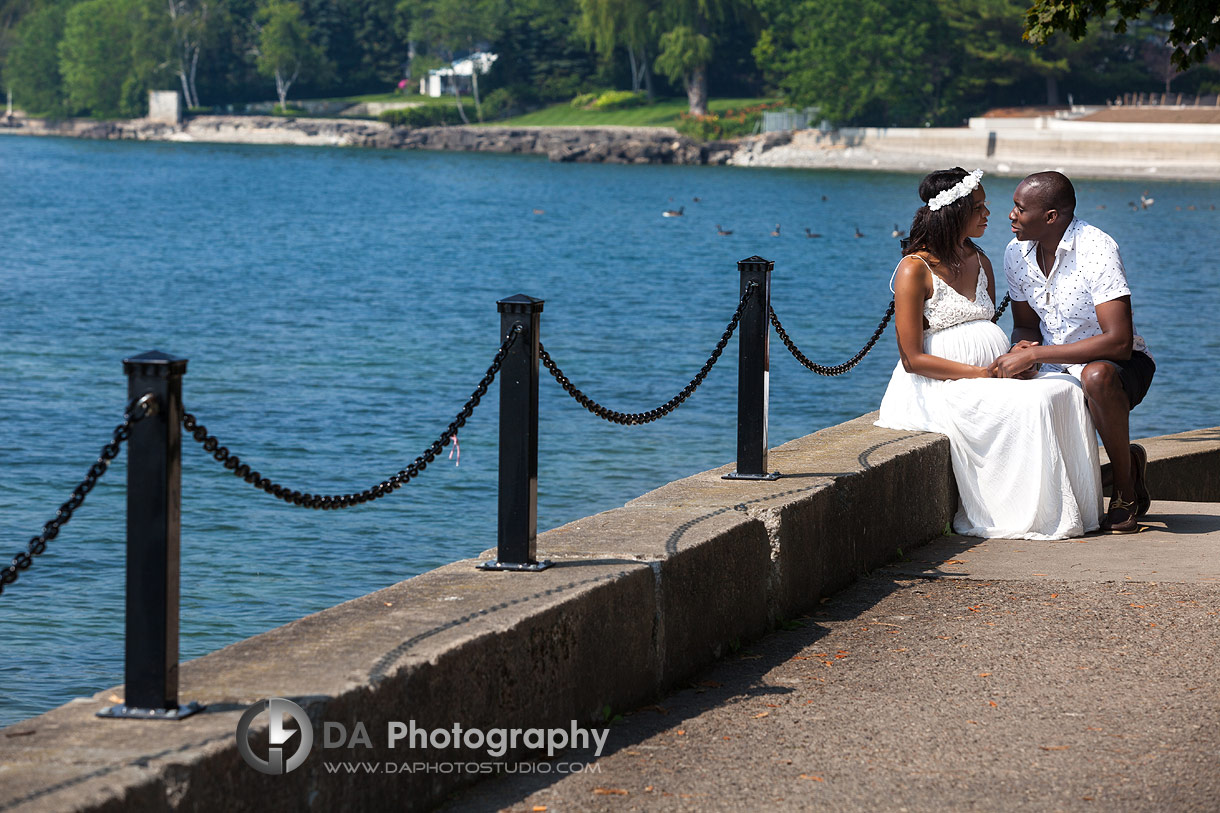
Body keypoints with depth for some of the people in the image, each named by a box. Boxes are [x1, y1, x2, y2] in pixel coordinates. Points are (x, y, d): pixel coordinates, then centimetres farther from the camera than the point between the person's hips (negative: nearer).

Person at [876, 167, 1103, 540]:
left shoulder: (979, 261, 18)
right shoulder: (914, 271, -8)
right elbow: (913, 359, -13)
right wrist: (981, 374, -19)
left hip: (990, 376, 8)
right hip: (940, 388, -8)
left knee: (1064, 389, -17)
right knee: (1029, 404, -31)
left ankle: (1069, 510, -17)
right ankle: (1030, 517, -22)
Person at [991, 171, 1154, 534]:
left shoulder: (1095, 249, -23)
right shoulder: (1017, 253, 0)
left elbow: (1119, 342, -30)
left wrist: (1034, 355, -31)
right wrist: (1021, 351, -14)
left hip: (1121, 365, -7)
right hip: (1059, 368, 7)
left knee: (1096, 375, -41)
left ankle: (1126, 490, -21)